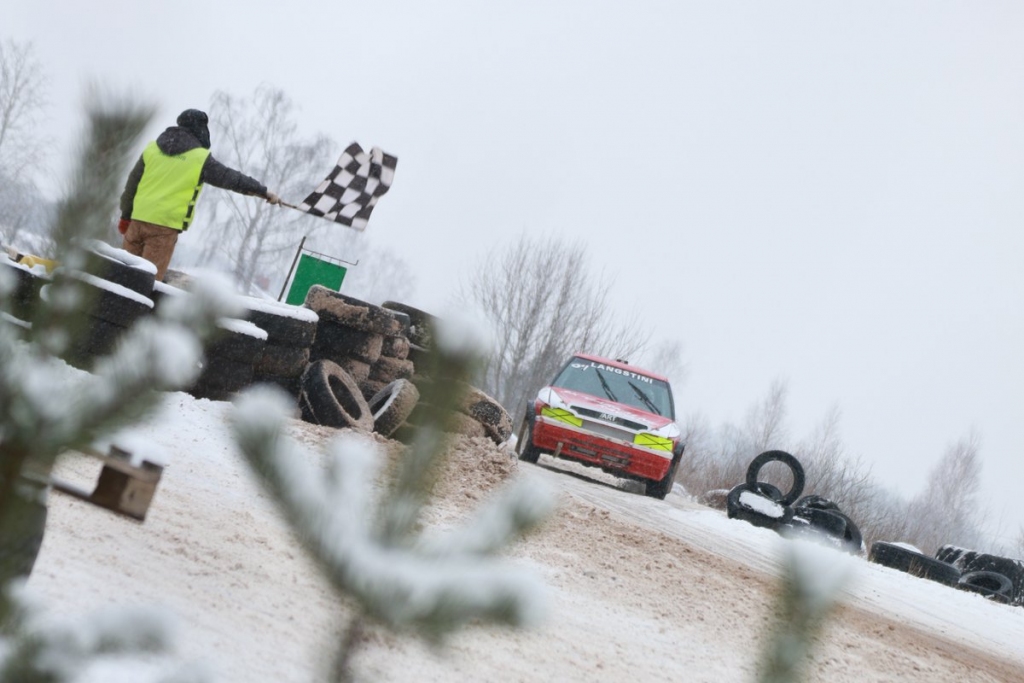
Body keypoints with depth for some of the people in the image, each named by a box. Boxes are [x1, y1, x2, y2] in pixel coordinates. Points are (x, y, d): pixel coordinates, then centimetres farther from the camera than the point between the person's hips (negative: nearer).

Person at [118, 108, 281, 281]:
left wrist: (125, 215, 22)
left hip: (138, 218, 5)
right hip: (165, 226, -5)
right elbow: (232, 178, 3)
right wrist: (265, 192, 12)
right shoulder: (201, 158, -2)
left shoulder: (153, 148, 11)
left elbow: (132, 183, 14)